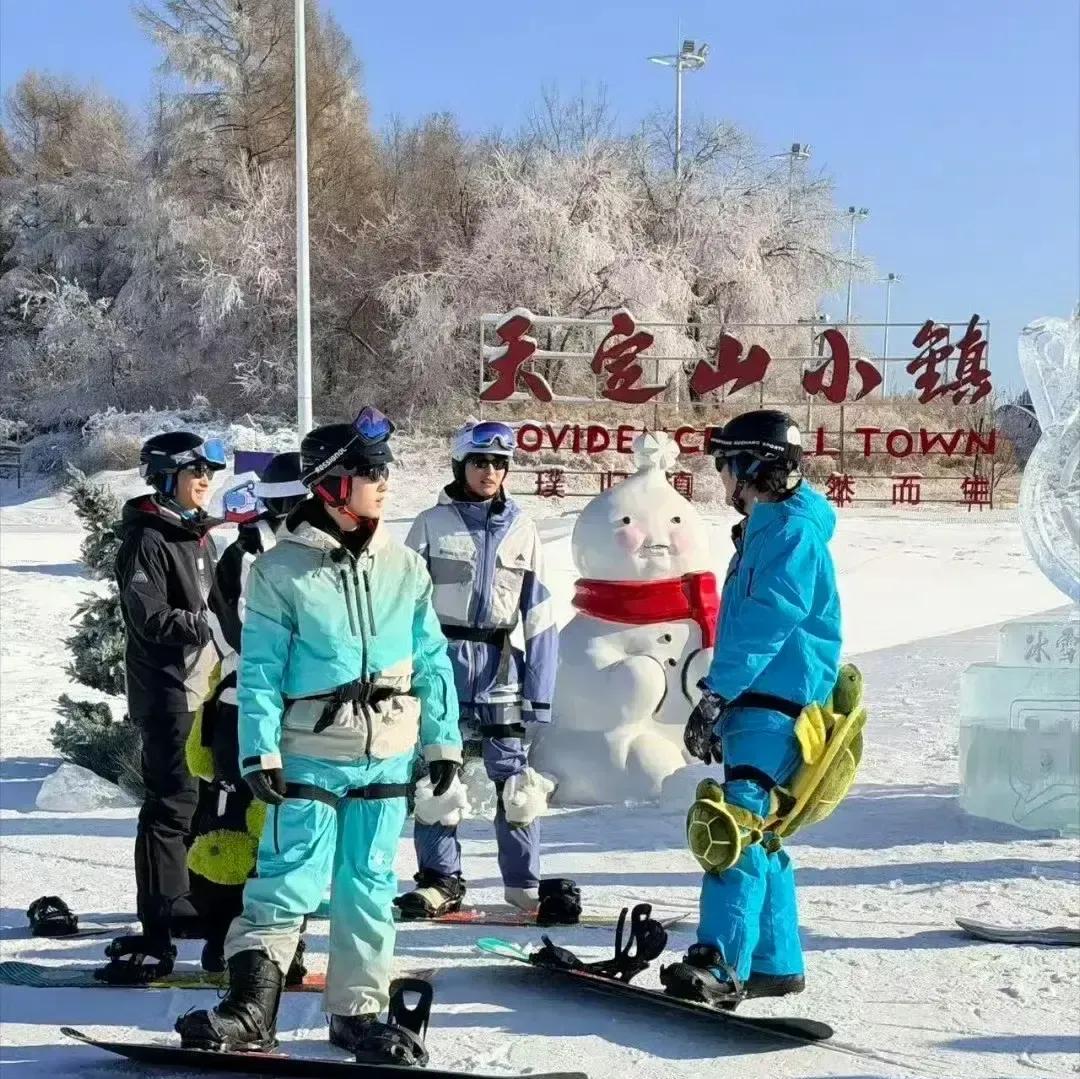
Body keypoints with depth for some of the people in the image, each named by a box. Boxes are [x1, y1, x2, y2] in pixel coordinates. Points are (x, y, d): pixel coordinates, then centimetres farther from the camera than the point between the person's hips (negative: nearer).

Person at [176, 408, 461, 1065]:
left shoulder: (403, 567, 6)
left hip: (388, 755, 4)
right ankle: (252, 1005, 0)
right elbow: (261, 671, -6)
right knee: (290, 881, -7)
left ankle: (359, 1009, 20)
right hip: (311, 754, -4)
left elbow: (431, 660, 10)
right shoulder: (282, 571, -6)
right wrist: (261, 751, -12)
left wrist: (444, 739, 8)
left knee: (370, 886, 10)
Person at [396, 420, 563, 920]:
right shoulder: (432, 525, 1)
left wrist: (539, 693, 1)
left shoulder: (522, 530, 6)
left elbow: (539, 618, 6)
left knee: (513, 776, -1)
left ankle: (524, 881, 9)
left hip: (500, 664, 1)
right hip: (441, 657, -1)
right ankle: (441, 878, 12)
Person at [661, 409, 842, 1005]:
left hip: (776, 708, -11)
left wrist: (714, 695, -25)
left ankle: (720, 965, -28)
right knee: (757, 833, 14)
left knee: (736, 825, -21)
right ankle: (775, 963, 22)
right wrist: (722, 703, 25)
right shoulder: (762, 531, 21)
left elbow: (766, 622, -22)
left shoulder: (793, 532, -11)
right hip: (756, 706, 11)